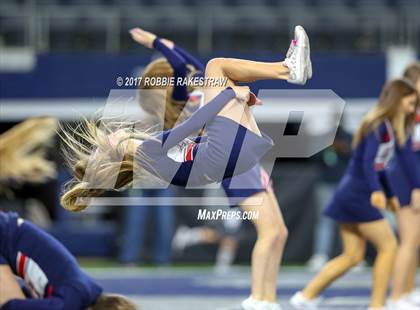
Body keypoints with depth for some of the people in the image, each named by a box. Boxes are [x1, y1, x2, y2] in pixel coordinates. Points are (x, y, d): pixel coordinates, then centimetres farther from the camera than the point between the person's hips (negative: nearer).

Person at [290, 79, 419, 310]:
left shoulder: (388, 127, 14)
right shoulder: (379, 126, -14)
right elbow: (368, 162, -25)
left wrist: (390, 195, 31)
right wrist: (376, 191, -37)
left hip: (350, 195, 9)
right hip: (358, 195, -9)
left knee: (353, 255, 9)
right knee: (388, 246, -4)